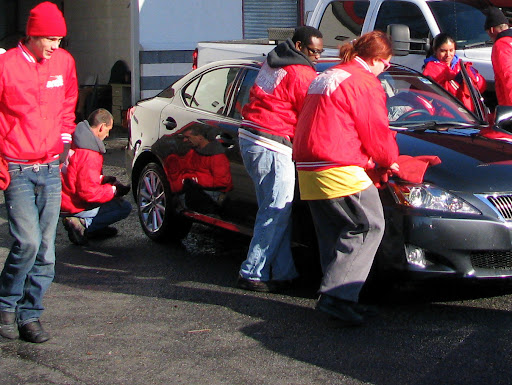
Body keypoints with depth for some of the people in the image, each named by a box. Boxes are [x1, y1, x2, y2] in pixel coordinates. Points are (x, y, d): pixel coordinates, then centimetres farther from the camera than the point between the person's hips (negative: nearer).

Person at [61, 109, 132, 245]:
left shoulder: (74, 141, 5)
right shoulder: (89, 155, -26)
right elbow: (89, 192, -25)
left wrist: (101, 179, 10)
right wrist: (114, 191, -11)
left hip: (62, 199, 10)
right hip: (73, 207, -10)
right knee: (124, 207, -5)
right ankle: (83, 224, -9)